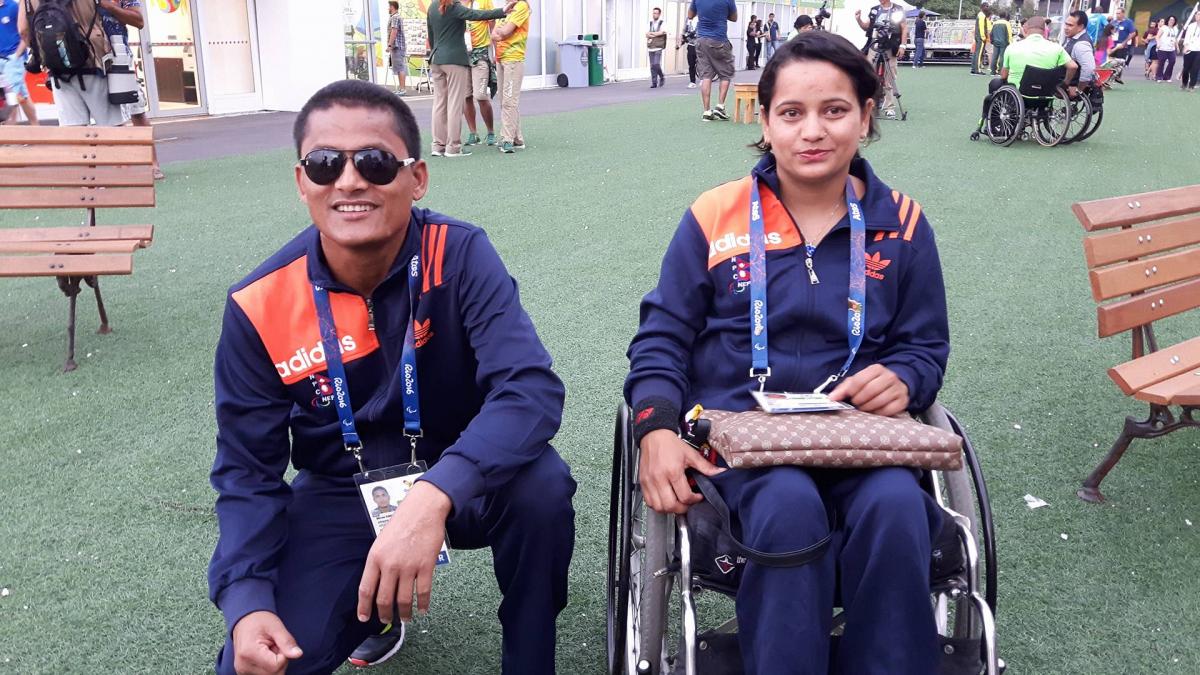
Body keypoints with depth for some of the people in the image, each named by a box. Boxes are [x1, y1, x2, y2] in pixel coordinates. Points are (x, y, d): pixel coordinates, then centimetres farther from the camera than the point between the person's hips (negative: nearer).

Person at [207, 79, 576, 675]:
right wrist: (246, 602, -24)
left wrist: (433, 497, -49)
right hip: (339, 496, 2)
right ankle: (373, 602, 20)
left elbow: (530, 388, -33)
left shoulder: (459, 256, -20)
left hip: (457, 481, -1)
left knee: (541, 486, -33)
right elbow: (247, 471, -8)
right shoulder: (258, 307, -15)